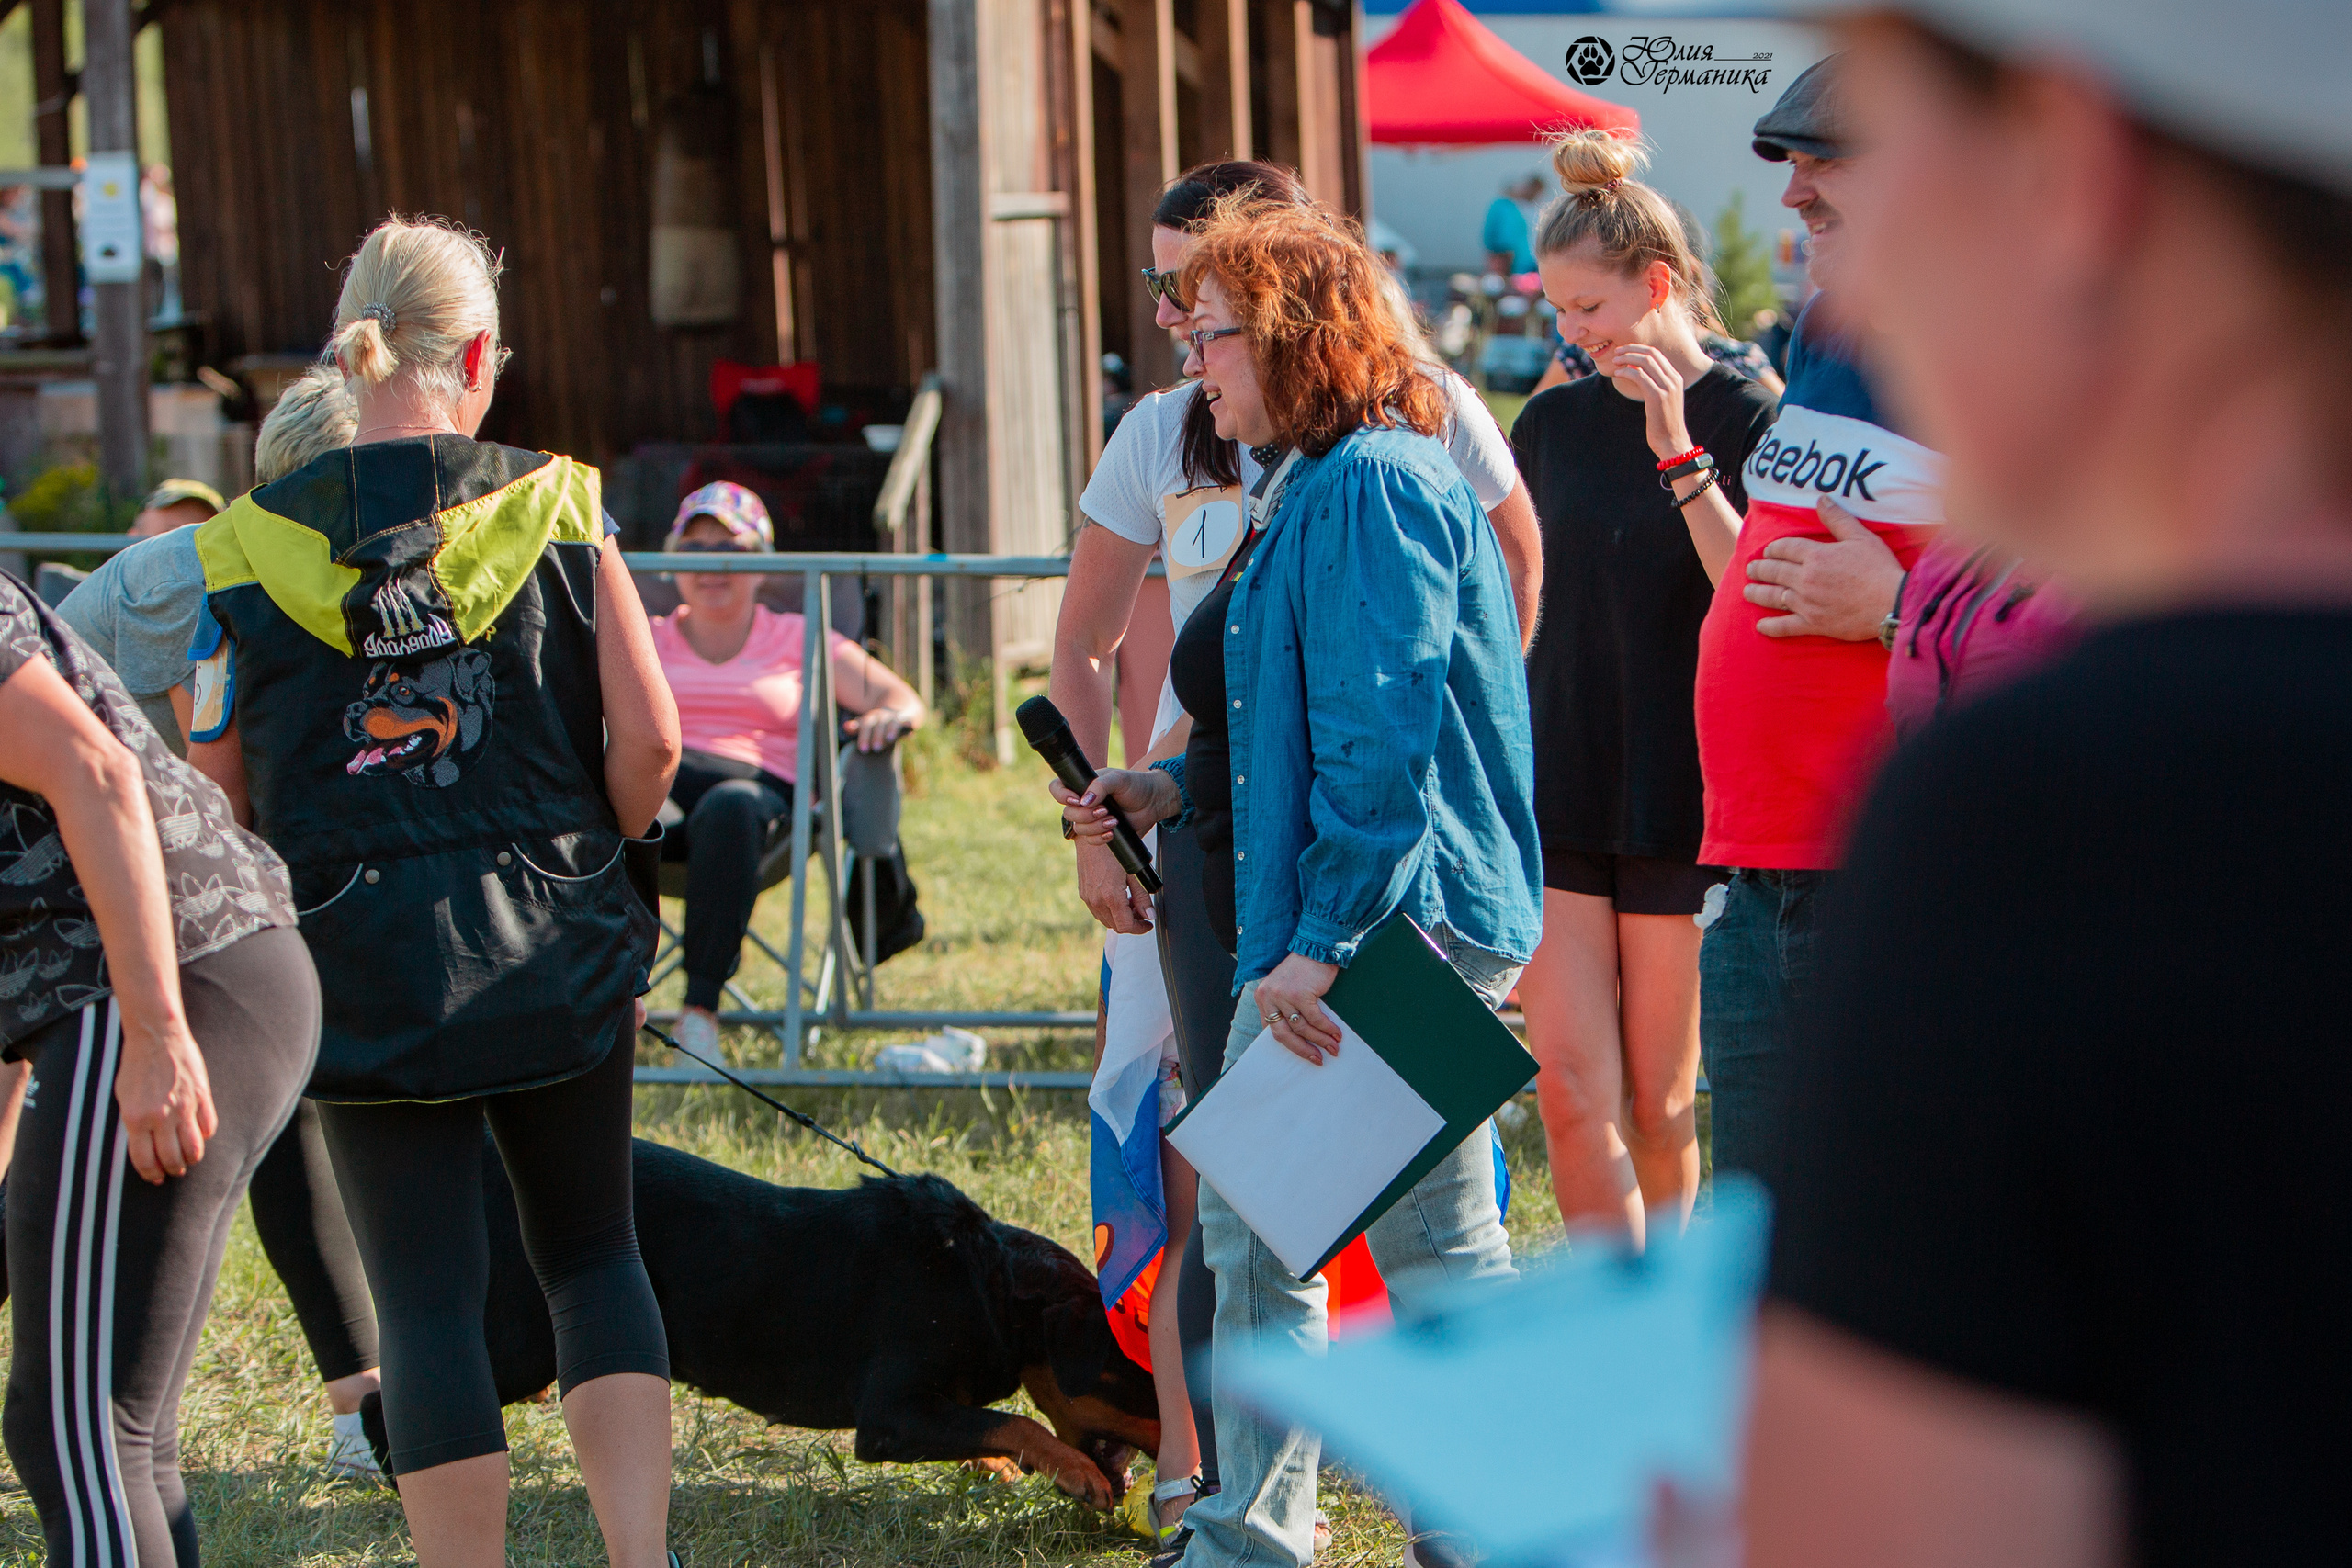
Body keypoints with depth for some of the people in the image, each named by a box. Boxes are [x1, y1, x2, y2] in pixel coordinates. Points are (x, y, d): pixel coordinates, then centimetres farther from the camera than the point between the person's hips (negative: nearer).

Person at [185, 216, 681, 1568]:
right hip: (551, 950, 1)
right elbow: (648, 738, -5)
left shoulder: (252, 545, -2)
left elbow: (220, 787, -1)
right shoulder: (555, 506, -2)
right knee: (593, 1251, 17)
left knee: (427, 1295, 4)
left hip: (359, 962, -1)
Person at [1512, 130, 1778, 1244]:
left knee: (1659, 1105, 4)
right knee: (1573, 1092, -7)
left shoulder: (1745, 419, -4)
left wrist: (1678, 452, -21)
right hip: (1555, 797, 4)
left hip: (1683, 806, -4)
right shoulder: (1555, 423, 10)